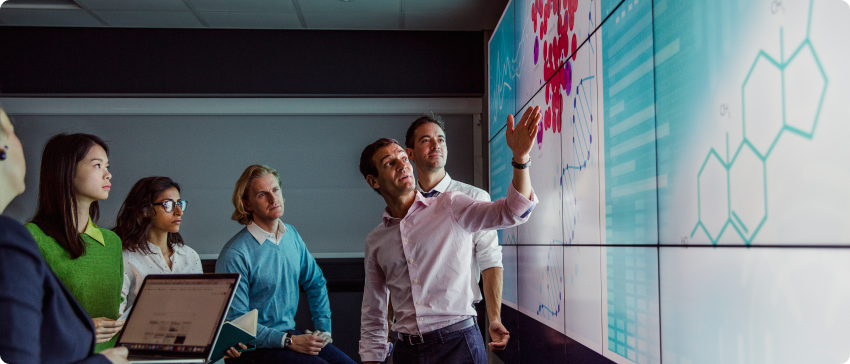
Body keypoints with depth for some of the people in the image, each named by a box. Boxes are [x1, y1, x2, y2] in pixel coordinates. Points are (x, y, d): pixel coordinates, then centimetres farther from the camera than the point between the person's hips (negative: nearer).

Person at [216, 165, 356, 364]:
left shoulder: (292, 235, 7)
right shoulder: (235, 254, -15)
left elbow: (316, 283, 20)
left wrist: (324, 329, 9)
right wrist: (289, 341, -18)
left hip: (289, 334, 6)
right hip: (253, 347, -6)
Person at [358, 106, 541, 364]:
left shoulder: (449, 207, -1)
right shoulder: (375, 241, 8)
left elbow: (511, 212, -16)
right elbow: (372, 313, 14)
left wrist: (520, 157, -30)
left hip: (457, 342, -3)